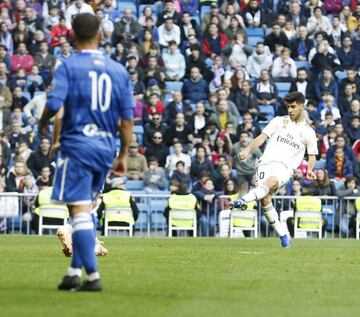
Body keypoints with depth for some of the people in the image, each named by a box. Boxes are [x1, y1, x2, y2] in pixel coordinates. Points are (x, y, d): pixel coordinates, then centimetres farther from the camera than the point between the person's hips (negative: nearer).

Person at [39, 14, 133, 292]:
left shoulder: (69, 66, -5)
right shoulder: (119, 70, 8)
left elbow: (54, 104, -16)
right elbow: (127, 118, 7)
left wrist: (43, 122, 5)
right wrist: (124, 156, 14)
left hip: (77, 145, -5)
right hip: (106, 149, 5)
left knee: (80, 210, -6)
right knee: (84, 211, 15)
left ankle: (93, 276, -13)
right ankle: (75, 272, 13)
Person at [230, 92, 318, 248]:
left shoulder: (308, 132, 12)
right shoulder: (279, 121, 15)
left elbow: (312, 157, 15)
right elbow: (262, 137, 9)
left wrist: (309, 170, -7)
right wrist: (248, 150, -8)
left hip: (285, 167, -2)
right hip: (266, 163, 2)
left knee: (271, 182, -37)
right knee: (265, 199, -18)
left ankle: (243, 200, -57)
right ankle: (283, 235, -9)